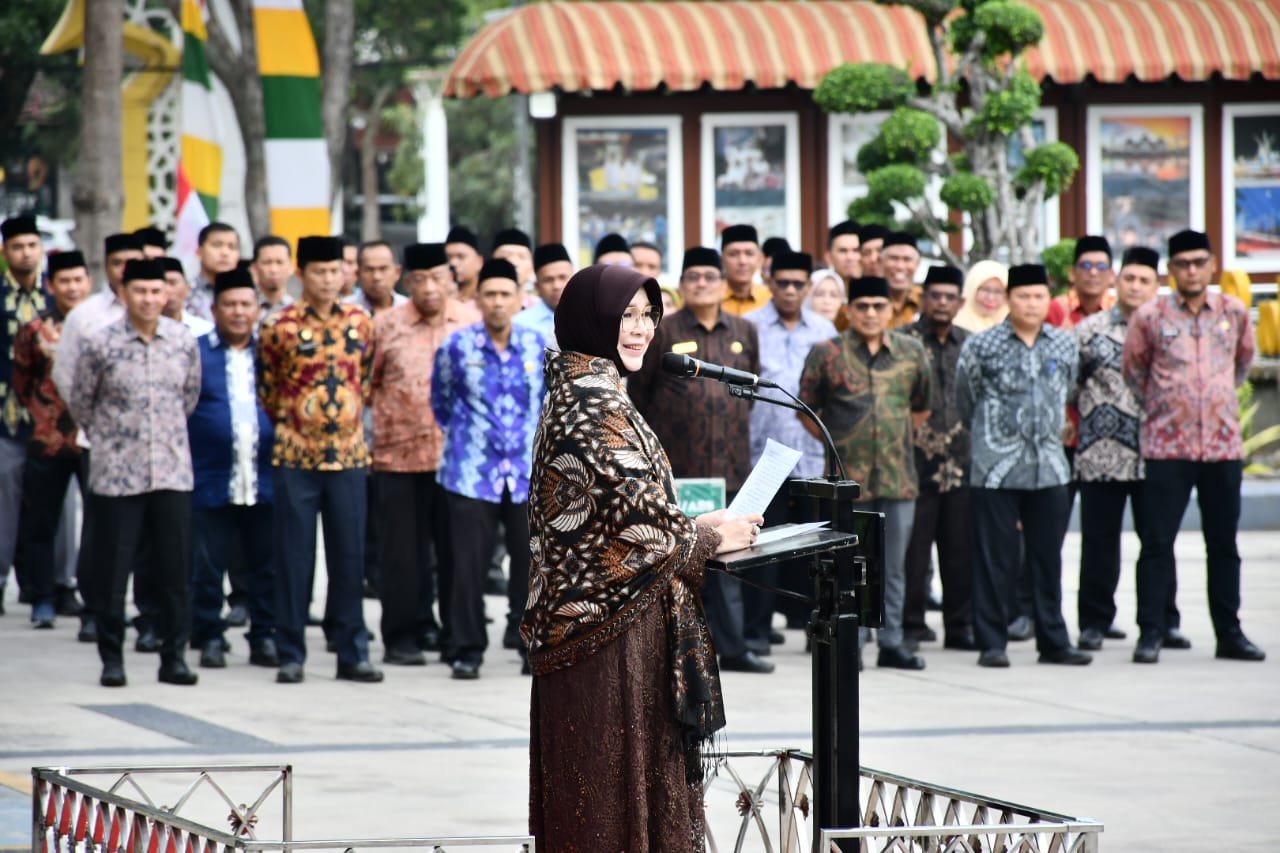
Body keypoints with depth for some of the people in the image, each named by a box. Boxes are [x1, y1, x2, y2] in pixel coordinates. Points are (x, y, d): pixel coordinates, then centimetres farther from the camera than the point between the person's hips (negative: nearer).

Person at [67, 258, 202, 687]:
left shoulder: (185, 341, 2)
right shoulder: (101, 345, -6)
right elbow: (79, 403, 7)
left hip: (173, 471, 2)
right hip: (116, 474, -2)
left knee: (174, 569, 3)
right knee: (111, 569, 1)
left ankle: (174, 656, 11)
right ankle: (112, 658, 10)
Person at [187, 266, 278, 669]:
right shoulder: (195, 352, 4)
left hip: (263, 481, 2)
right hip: (211, 481, -2)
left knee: (265, 567, 5)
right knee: (207, 567, 1)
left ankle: (265, 636, 13)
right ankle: (210, 637, 10)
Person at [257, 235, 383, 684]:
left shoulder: (360, 323, 4)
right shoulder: (280, 327, -5)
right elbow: (267, 389, 7)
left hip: (349, 456, 3)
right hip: (295, 458, -3)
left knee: (349, 556, 5)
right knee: (294, 558, 1)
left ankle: (352, 653, 11)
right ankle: (290, 655, 7)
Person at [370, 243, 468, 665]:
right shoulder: (386, 325, 3)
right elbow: (365, 383, 8)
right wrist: (380, 429, 4)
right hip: (401, 456, -1)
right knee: (405, 551, 2)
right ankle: (403, 636, 7)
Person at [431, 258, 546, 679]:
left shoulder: (537, 345, 4)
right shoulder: (456, 346, 0)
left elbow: (548, 401, 16)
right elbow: (441, 403, 13)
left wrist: (537, 443, 11)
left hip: (527, 472, 2)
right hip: (471, 472, -2)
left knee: (530, 561, 2)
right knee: (469, 564, -2)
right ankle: (466, 651, 6)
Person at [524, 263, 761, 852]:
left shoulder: (576, 390, 14)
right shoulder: (596, 403, -16)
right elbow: (640, 520, -20)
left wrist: (697, 525, 14)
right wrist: (712, 538, -3)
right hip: (614, 628, -10)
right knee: (616, 782, -5)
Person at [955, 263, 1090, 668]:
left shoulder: (1064, 345, 7)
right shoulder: (981, 346, -3)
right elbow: (966, 401, 8)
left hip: (1049, 468, 3)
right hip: (995, 470, -3)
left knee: (1048, 558, 8)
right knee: (994, 560, -1)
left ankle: (1053, 641, 13)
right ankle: (991, 643, 5)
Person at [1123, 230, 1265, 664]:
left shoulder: (1235, 313, 5)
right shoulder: (1150, 317, -2)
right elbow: (1133, 369, 11)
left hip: (1224, 445, 2)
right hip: (1167, 448, -2)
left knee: (1224, 544, 9)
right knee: (1157, 543, -3)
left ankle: (1229, 633, 15)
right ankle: (1150, 633, 1)